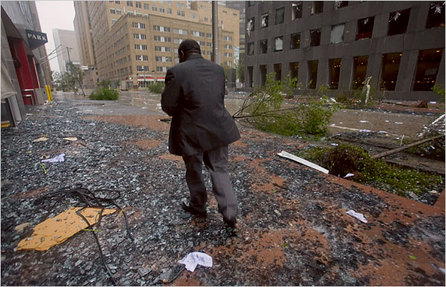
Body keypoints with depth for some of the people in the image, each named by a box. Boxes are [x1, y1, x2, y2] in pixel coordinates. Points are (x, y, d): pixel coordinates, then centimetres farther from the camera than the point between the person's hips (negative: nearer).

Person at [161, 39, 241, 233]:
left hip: (192, 133, -4)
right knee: (219, 170, 13)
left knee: (194, 171, 17)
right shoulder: (218, 69, 6)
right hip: (218, 129, 4)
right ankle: (230, 215, 10)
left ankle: (198, 207, 37)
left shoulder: (176, 72, -12)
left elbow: (168, 105, -9)